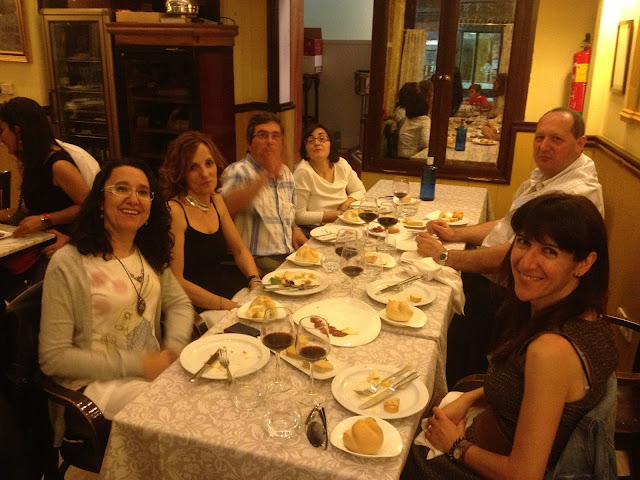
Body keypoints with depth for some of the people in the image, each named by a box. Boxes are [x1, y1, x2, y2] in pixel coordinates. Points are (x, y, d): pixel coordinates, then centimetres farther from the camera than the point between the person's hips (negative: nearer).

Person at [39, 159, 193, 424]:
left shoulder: (150, 254, 8)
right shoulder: (67, 263, -12)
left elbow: (179, 303, 12)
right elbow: (53, 357, -12)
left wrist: (173, 349, -10)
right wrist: (137, 365, -17)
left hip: (155, 368, 6)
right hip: (98, 384, -6)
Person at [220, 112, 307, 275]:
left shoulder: (286, 173, 17)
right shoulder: (238, 171, -6)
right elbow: (227, 206, -28)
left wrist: (295, 229, 8)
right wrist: (266, 175, -33)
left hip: (289, 254, 7)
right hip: (258, 259, -7)